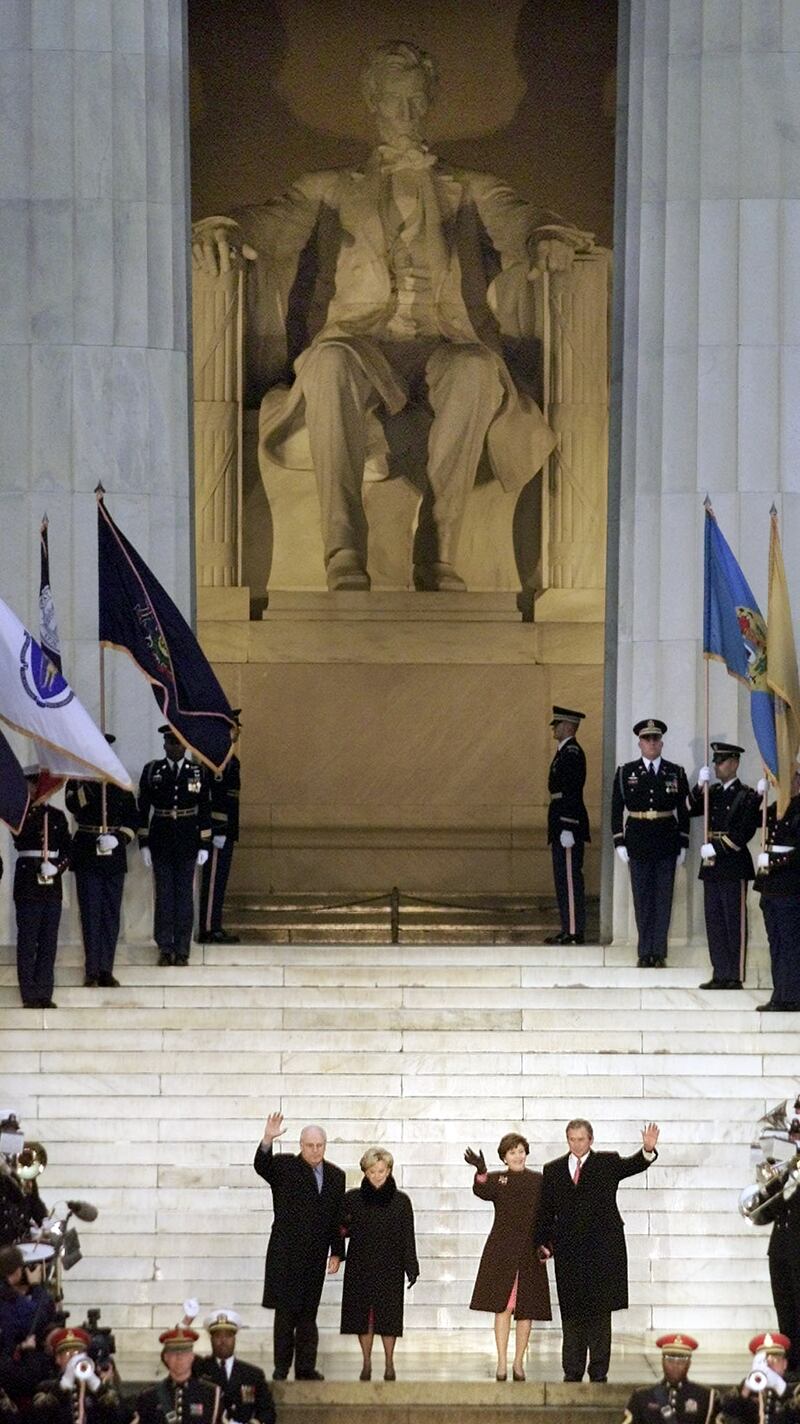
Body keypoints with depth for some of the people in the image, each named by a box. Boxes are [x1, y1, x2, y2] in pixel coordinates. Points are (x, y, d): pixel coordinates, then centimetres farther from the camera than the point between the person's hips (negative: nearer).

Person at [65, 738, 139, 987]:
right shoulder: (77, 781, 3)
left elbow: (133, 818, 10)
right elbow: (73, 806, -17)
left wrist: (119, 838, -6)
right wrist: (87, 782, -27)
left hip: (113, 855, 3)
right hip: (86, 855, -3)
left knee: (111, 914, 2)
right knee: (91, 913, -6)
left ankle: (106, 970, 5)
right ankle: (92, 971, -5)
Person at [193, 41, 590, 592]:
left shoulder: (471, 190, 27)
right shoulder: (333, 188, 27)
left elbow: (513, 219, 7)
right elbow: (280, 219, 9)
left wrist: (545, 236, -19)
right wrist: (225, 230, -16)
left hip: (446, 343, 0)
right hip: (360, 337, 0)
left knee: (477, 370, -37)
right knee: (330, 359, -38)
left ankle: (437, 556, -41)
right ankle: (345, 562, -49)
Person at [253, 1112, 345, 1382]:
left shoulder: (335, 1176, 11)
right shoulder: (285, 1167, 0)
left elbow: (338, 1219, 12)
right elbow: (261, 1166, -21)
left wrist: (336, 1253, 7)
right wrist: (267, 1141, -38)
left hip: (315, 1258, 4)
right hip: (286, 1256, -4)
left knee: (308, 1313, 6)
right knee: (286, 1312, -3)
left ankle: (305, 1368, 10)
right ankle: (281, 1369, 1)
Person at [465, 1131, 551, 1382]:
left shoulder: (539, 1181, 7)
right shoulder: (496, 1179, 5)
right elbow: (483, 1192, -17)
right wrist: (480, 1172, -37)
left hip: (529, 1252, 1)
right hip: (502, 1252, -1)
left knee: (525, 1309, 4)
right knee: (503, 1306, -7)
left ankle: (518, 1363, 12)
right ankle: (502, 1363, -5)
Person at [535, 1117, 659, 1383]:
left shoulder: (608, 1163, 6)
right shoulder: (553, 1170, 11)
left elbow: (633, 1165, -9)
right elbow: (546, 1210, 11)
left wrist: (648, 1151, -29)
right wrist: (543, 1243, 2)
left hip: (602, 1251, -2)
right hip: (569, 1254, 2)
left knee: (600, 1312, 0)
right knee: (571, 1313, 6)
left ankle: (599, 1373, 4)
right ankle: (572, 1371, 12)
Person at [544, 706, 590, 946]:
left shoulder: (572, 752, -14)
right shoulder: (564, 752, 18)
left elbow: (573, 792, -19)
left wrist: (567, 828, -23)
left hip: (568, 821, -11)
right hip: (562, 823, 11)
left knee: (570, 877, -9)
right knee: (563, 877, 12)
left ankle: (574, 931, -9)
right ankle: (569, 929, 15)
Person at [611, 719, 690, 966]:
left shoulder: (676, 773, 6)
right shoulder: (626, 773, 4)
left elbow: (683, 811, 7)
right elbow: (617, 809, 4)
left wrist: (683, 845, 2)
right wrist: (619, 843, -3)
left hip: (666, 841, 0)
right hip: (638, 842, 0)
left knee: (663, 897, 0)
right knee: (642, 898, 2)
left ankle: (659, 952, 5)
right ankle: (645, 952, 7)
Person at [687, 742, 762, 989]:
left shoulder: (747, 796, -6)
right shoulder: (712, 792, 14)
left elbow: (744, 832, -14)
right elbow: (691, 810, 7)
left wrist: (716, 849, -16)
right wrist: (700, 786, -6)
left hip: (733, 865, -7)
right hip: (712, 866, 7)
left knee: (735, 922, -3)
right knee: (714, 921, 7)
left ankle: (735, 976, -1)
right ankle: (720, 975, 12)